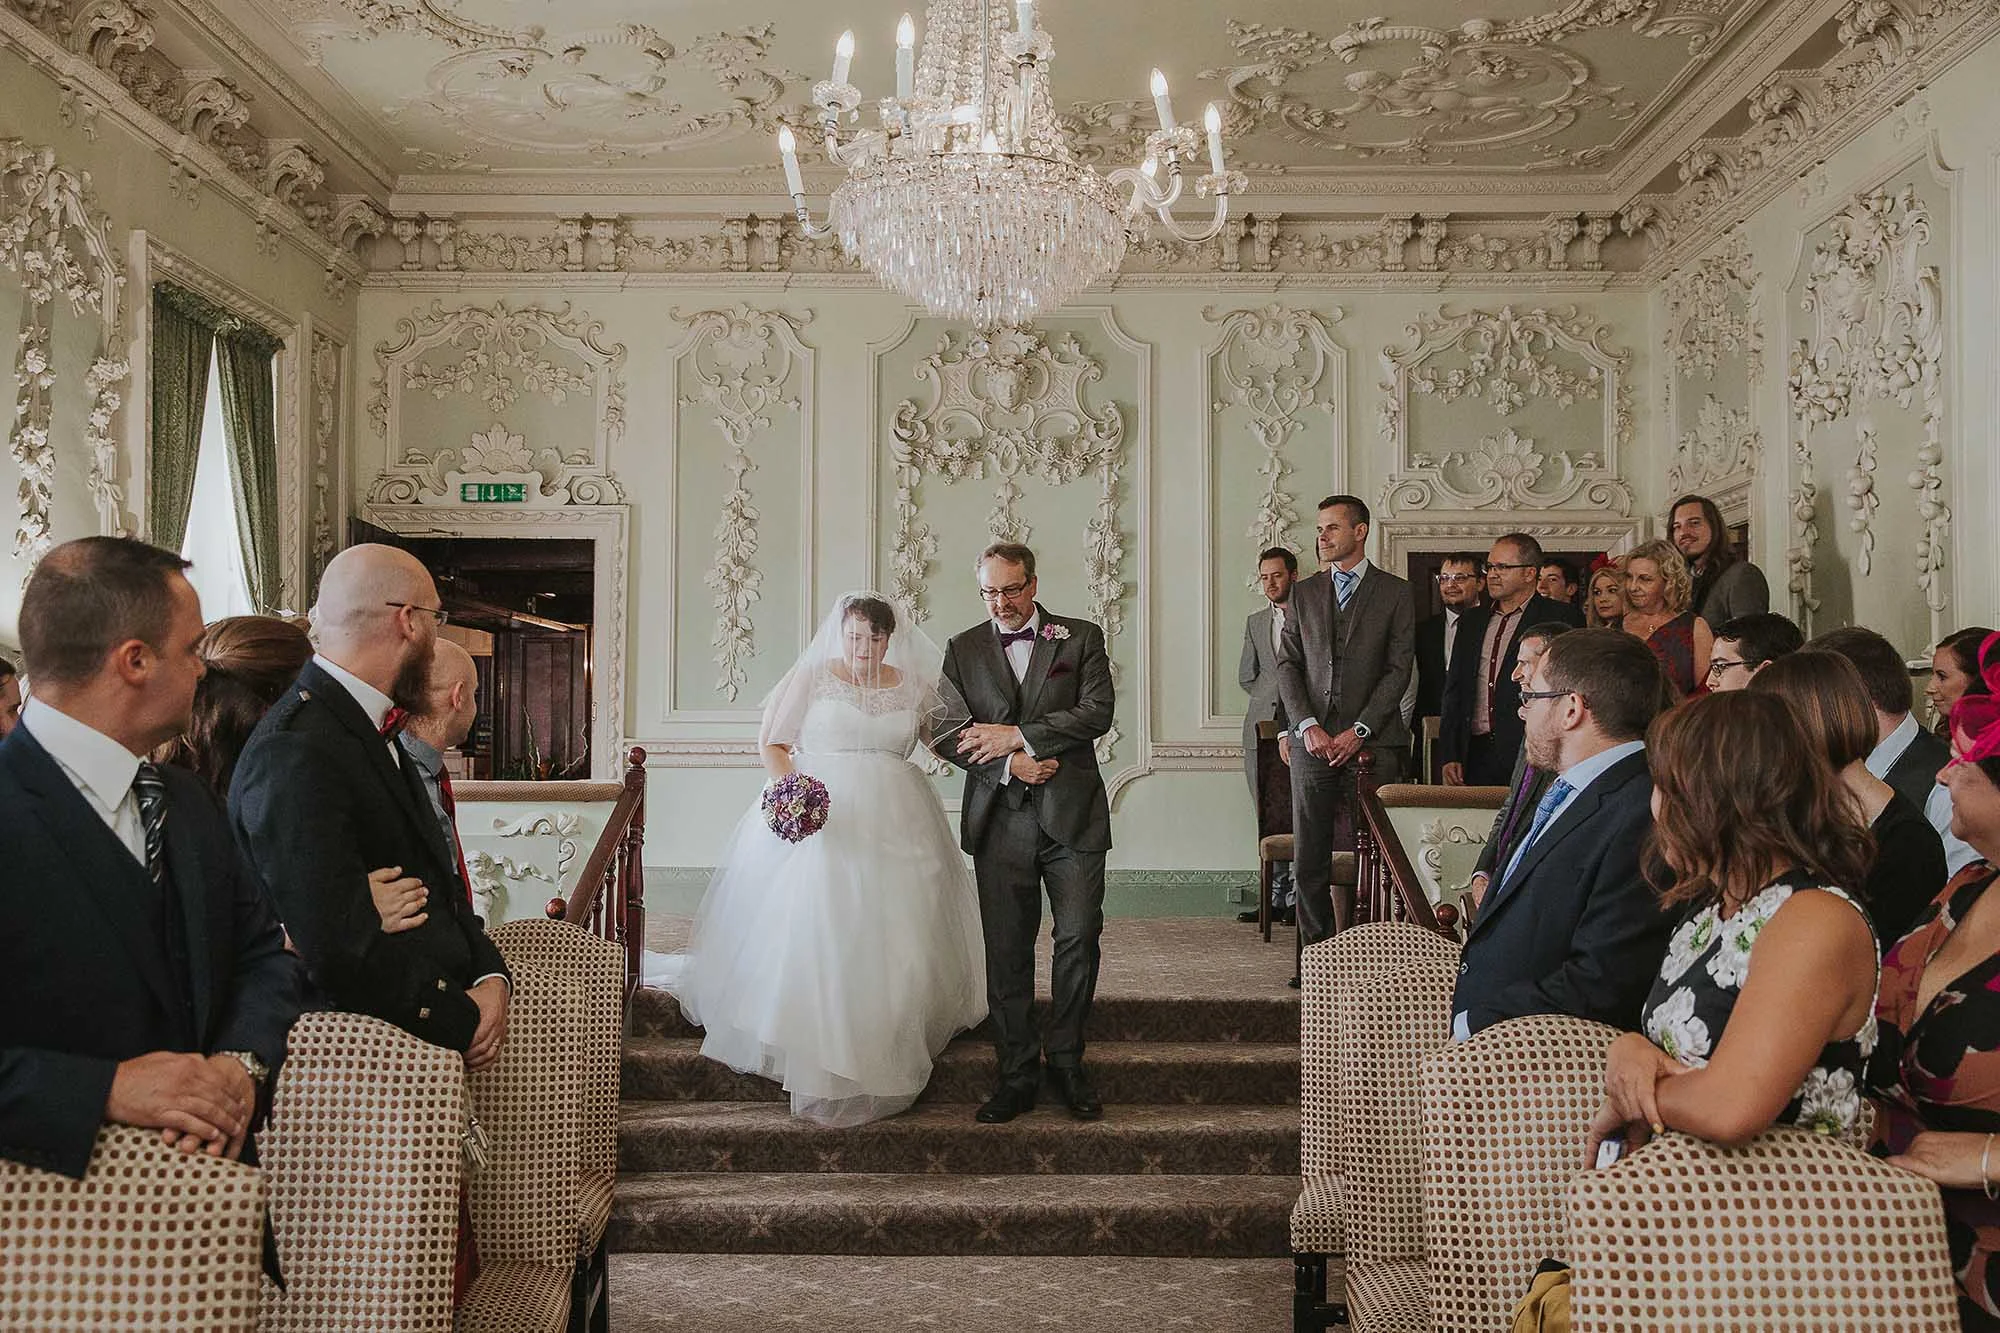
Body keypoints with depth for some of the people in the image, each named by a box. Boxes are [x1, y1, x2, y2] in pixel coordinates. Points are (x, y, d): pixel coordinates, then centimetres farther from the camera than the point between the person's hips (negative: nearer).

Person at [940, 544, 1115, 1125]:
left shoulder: (1082, 638, 6)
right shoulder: (962, 649, 10)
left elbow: (1098, 712, -8)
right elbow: (947, 734, 4)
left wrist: (1016, 735, -12)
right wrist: (1009, 765, -10)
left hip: (1071, 814, -1)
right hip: (999, 820, 1)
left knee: (1079, 938, -1)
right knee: (1007, 951, 3)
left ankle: (1066, 1062, 18)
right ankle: (1017, 1076, 13)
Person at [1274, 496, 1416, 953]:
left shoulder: (1394, 593, 5)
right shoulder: (1304, 593, 14)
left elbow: (1398, 670, -1)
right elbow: (1288, 666, 10)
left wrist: (1358, 731, -9)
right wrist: (1307, 726, -4)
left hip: (1373, 743, -3)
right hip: (1313, 741, 3)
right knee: (1309, 860, 1)